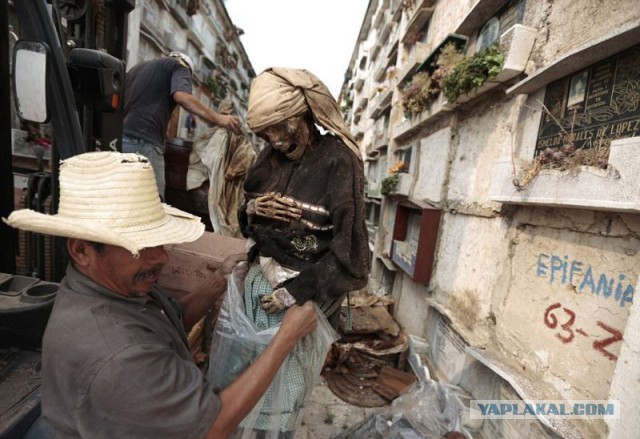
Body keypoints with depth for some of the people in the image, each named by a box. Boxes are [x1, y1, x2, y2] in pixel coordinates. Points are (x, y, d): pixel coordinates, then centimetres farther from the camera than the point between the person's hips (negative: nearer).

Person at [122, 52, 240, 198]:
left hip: (119, 138, 8)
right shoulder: (179, 66, 10)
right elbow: (181, 96, -12)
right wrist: (217, 118, -12)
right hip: (143, 141, -8)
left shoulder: (138, 67, 32)